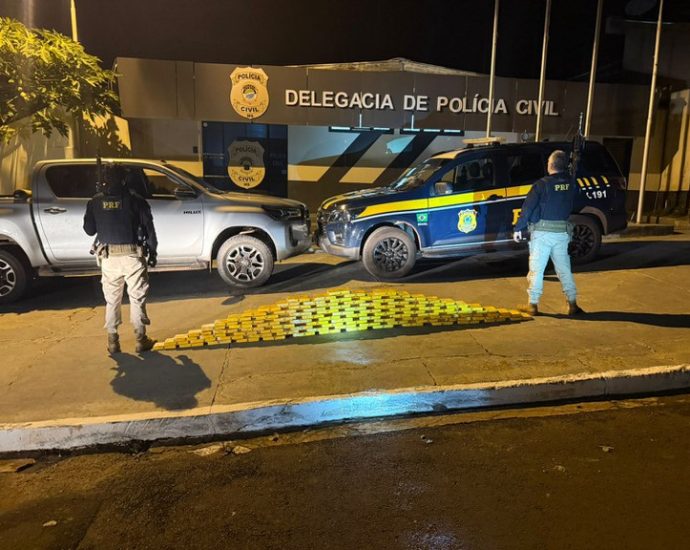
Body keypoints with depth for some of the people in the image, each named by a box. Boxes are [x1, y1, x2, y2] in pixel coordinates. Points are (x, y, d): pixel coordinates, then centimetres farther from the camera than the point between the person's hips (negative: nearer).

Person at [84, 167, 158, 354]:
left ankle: (113, 341, 14)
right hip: (132, 255, -2)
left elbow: (89, 230, 9)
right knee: (137, 298, 6)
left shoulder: (95, 202, 4)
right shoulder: (135, 200, -2)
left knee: (112, 300, 11)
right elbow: (149, 228, -2)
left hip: (108, 257, 2)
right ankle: (141, 340, 9)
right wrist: (152, 251, 8)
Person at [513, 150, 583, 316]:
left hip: (542, 232, -4)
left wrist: (518, 228, -5)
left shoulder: (542, 184, -9)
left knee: (536, 269, 3)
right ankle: (572, 304, 14)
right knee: (564, 269, 12)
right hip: (562, 232, 4)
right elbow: (572, 206, 8)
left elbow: (528, 208, -10)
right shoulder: (571, 184, 4)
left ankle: (533, 305, 6)